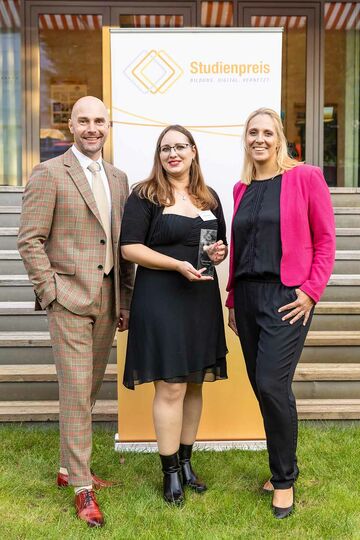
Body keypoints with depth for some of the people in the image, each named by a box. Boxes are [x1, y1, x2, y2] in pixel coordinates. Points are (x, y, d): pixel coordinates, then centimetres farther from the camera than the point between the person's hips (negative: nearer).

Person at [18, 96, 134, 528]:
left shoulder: (118, 179, 14)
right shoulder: (49, 174, -4)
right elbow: (30, 240, -7)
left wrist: (125, 299, 13)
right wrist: (50, 291, -11)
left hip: (107, 299, 6)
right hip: (69, 297, -6)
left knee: (89, 389, 14)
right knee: (75, 391, -3)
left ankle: (68, 468, 31)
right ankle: (82, 486, 9)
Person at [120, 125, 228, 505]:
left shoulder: (209, 198, 13)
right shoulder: (145, 196, -3)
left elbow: (221, 243, 22)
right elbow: (130, 247, -10)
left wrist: (219, 252, -3)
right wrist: (179, 264, -20)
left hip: (202, 298, 6)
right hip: (161, 299, -6)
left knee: (195, 385, 12)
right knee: (171, 387, -4)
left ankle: (186, 462, 27)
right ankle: (170, 472, 12)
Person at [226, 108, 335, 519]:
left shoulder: (305, 177, -3)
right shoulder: (242, 188, 12)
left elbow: (325, 239, -4)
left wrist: (311, 290, -11)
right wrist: (232, 300, 14)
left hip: (286, 297, -6)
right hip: (247, 295, 6)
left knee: (272, 384, -10)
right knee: (260, 386, 10)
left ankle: (284, 479, 12)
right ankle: (282, 468, 29)